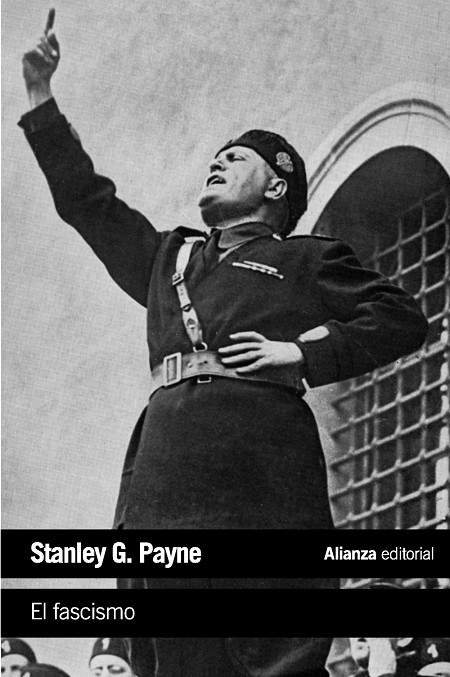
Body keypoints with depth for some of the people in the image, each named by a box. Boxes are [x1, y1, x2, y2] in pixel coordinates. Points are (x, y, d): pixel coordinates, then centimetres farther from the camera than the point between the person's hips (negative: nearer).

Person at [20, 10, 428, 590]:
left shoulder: (307, 259, 20)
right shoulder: (168, 256, 33)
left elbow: (401, 319, 12)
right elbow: (87, 201, 37)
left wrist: (304, 353, 0)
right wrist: (41, 99, 35)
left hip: (259, 480, -4)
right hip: (163, 472, 4)